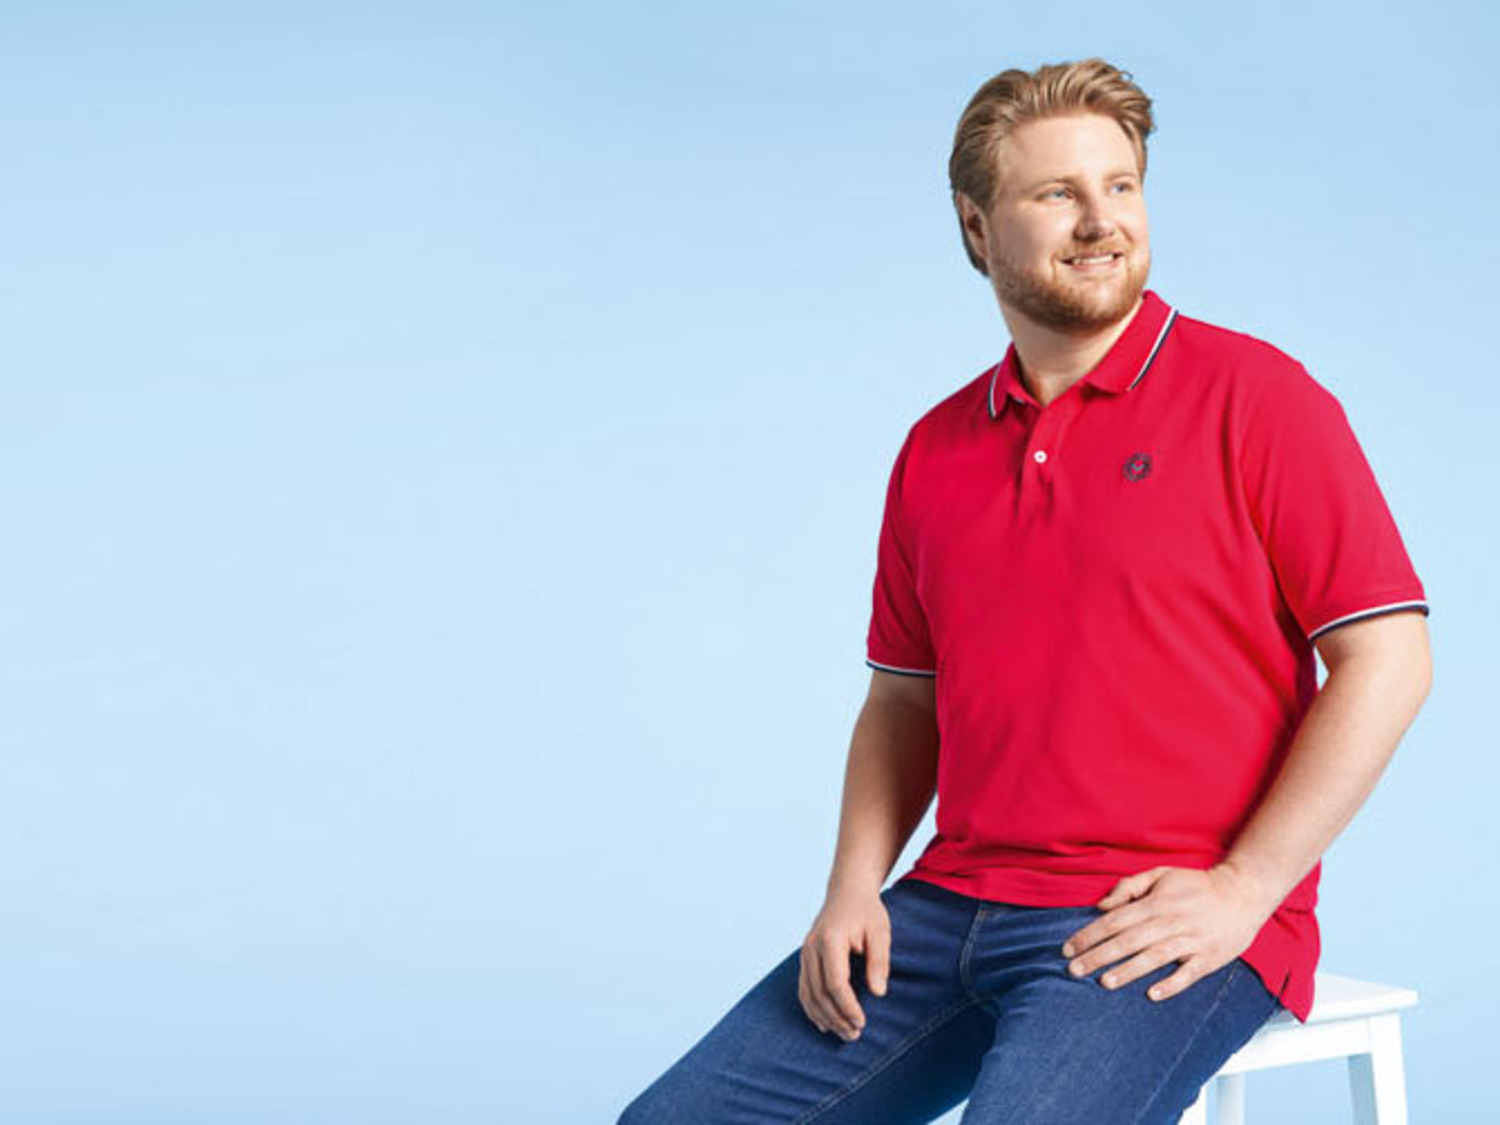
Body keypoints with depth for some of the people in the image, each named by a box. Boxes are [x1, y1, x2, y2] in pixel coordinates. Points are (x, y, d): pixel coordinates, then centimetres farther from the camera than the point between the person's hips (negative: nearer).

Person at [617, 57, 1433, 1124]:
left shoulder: (1253, 396, -3)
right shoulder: (937, 449, 14)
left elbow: (1388, 658, -6)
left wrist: (1242, 889, -13)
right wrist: (855, 886, 4)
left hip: (1165, 928, -5)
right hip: (948, 910, 5)